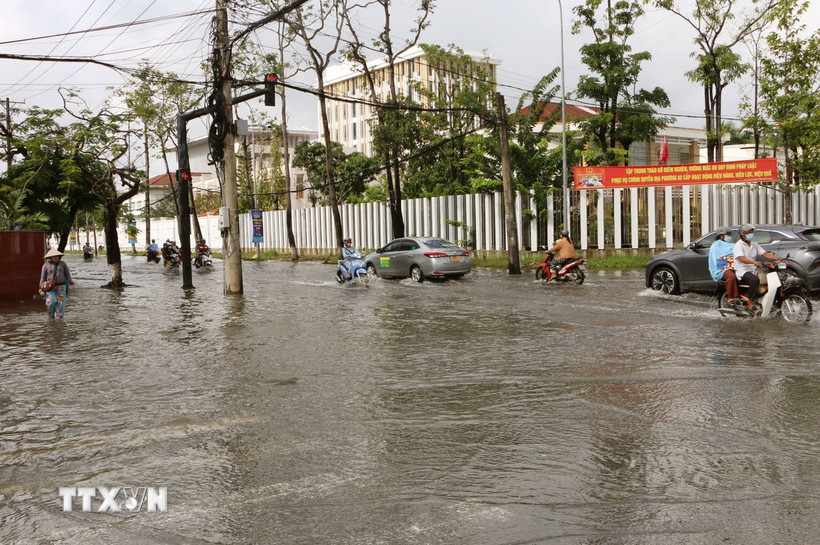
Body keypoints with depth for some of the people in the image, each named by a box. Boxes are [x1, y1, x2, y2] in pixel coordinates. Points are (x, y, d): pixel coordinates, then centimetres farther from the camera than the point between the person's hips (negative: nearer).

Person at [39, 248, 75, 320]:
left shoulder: (62, 263, 6)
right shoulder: (46, 265, 4)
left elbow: (67, 274, 7)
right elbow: (43, 277, 5)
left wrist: (71, 284, -2)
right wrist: (41, 288, -1)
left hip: (61, 287, 1)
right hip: (50, 287, -1)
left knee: (60, 303, -2)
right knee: (50, 303, -13)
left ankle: (59, 318, 8)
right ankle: (51, 316, 10)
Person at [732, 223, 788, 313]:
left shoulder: (754, 244, 17)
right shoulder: (738, 245, -7)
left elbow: (765, 254, 8)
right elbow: (741, 258, -24)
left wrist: (779, 258, -7)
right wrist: (754, 262, -41)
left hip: (753, 271, 8)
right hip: (742, 271, -8)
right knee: (755, 280, -37)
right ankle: (750, 302, -27)